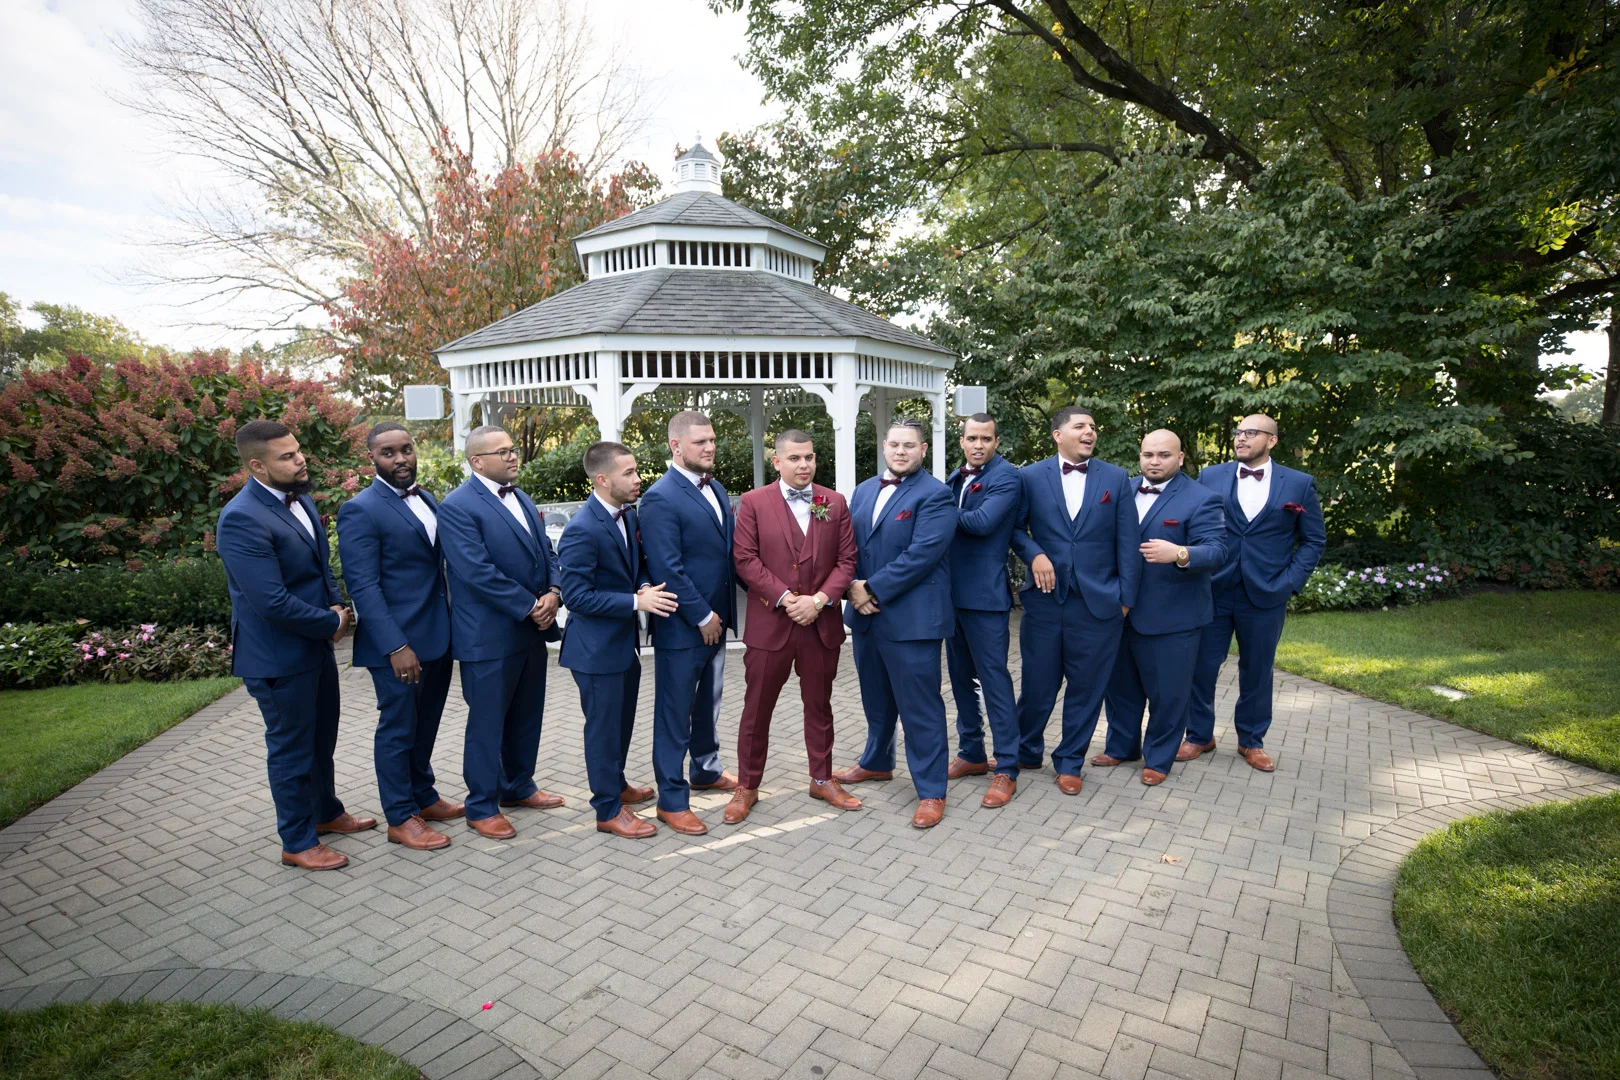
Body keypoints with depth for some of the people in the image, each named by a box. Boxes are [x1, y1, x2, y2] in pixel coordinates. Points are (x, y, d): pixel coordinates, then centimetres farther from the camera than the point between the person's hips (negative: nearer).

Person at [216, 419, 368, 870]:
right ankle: (298, 843, 26)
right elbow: (272, 603, -28)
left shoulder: (299, 497, 3)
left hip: (317, 644, 9)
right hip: (279, 656, -8)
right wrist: (333, 622, -15)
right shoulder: (242, 519, -25)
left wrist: (336, 605, -3)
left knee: (322, 737, 23)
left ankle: (326, 811, 44)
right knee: (291, 749, 8)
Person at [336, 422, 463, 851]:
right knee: (398, 729, 7)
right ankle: (400, 818, 22)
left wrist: (453, 629, 10)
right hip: (397, 643, -7)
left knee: (426, 725, 20)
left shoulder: (428, 500, 10)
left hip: (437, 637, 7)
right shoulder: (360, 511, -12)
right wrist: (396, 646, -21)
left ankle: (424, 797, 37)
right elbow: (363, 587, -17)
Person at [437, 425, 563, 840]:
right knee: (487, 723, 6)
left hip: (532, 630, 8)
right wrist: (529, 607, -18)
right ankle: (481, 807, 21)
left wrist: (553, 593, -7)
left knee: (527, 716, 18)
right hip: (489, 635, -8)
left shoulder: (521, 499, 13)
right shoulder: (458, 507, -13)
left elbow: (546, 553, 12)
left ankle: (518, 786, 36)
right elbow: (477, 572, -21)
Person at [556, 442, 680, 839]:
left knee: (622, 720, 23)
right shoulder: (582, 531, -24)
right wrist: (637, 602, -26)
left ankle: (615, 783, 44)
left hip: (624, 641, 8)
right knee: (604, 726, 6)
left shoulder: (628, 515, 2)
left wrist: (645, 587, -8)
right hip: (596, 646, -8)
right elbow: (576, 595, -24)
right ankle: (609, 810, 22)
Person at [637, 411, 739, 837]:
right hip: (681, 627, -8)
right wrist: (701, 616, -16)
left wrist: (720, 613, 8)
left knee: (707, 704, 23)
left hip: (714, 620, 8)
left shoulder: (716, 489, 9)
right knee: (675, 714, 5)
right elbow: (667, 569, -21)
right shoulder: (660, 499, -17)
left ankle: (706, 770, 42)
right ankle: (671, 801, 17)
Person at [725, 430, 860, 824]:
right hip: (769, 624, -2)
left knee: (819, 705, 16)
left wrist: (819, 599, -12)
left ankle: (822, 779, 32)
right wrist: (786, 598, -15)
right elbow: (745, 559, -8)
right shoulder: (754, 503, -2)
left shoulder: (835, 503, 5)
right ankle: (747, 786, 23)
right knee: (757, 709, 7)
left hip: (822, 624, 2)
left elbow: (846, 560, 2)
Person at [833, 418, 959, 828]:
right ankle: (877, 762, 42)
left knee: (920, 707, 0)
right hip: (866, 614, 7)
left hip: (911, 619, -7)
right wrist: (854, 587, -7)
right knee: (876, 698, 22)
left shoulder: (934, 495, -10)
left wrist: (873, 590, -17)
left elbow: (921, 554, -19)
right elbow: (849, 544, 11)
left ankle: (931, 791, 13)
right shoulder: (863, 491, 13)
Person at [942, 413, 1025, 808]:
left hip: (984, 593, -8)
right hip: (953, 591, 8)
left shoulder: (1006, 475, -10)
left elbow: (982, 522, -23)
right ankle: (971, 754, 29)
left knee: (993, 678, -3)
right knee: (961, 677, 15)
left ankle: (1006, 769, 7)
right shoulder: (956, 477, 15)